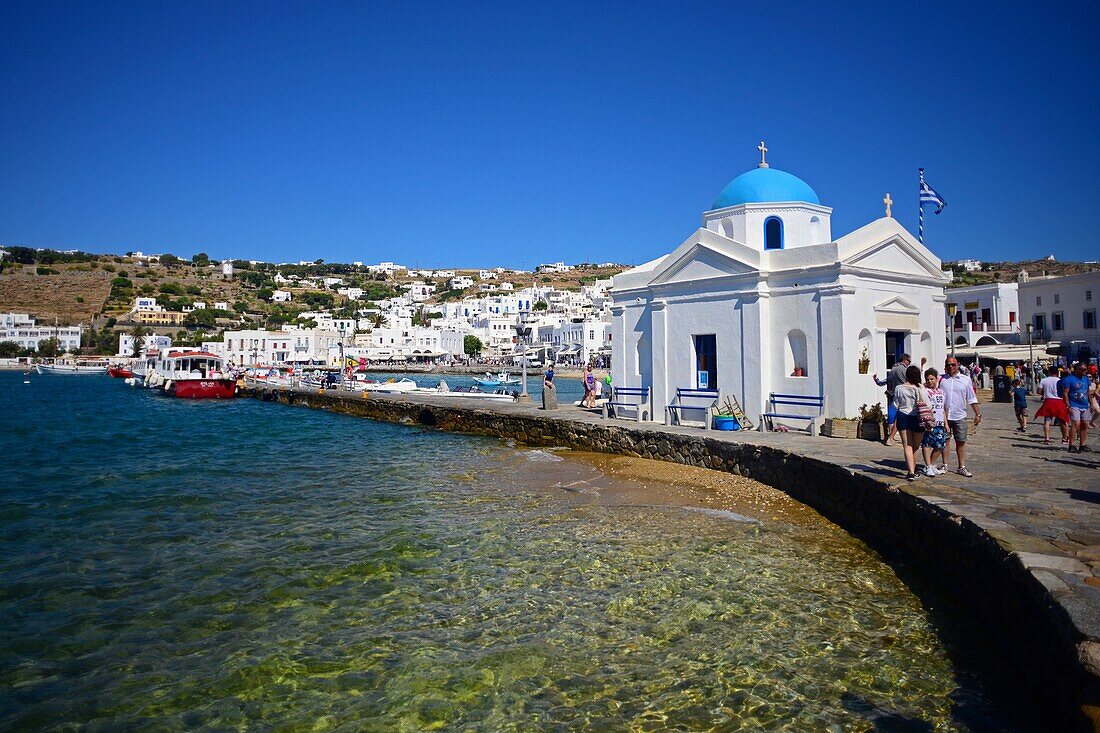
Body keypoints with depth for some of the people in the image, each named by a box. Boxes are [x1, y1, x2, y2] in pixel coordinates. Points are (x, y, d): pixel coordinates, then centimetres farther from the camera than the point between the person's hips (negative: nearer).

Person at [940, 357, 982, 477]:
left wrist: (977, 414, 4)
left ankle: (962, 467, 9)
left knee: (961, 442, 2)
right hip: (943, 416, 0)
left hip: (959, 416, 0)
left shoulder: (966, 380, 5)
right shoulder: (941, 379, 4)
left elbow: (972, 399, 7)